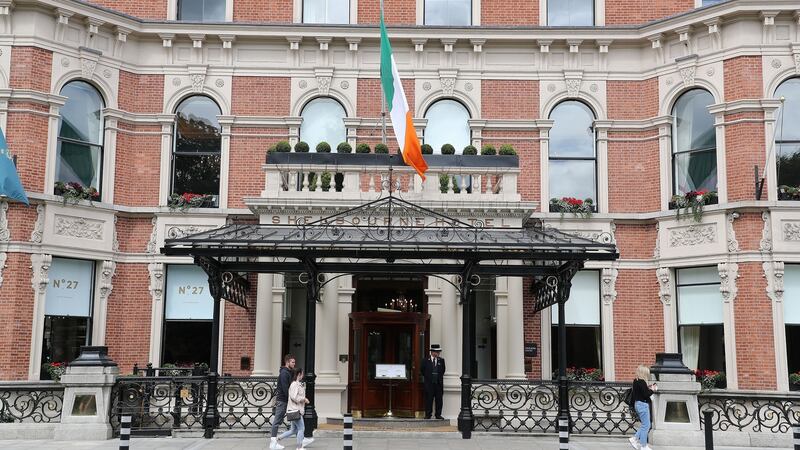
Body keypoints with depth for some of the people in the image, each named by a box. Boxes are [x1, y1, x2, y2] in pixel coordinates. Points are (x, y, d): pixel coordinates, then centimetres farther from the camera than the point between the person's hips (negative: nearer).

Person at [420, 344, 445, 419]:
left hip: (439, 383, 2)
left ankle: (438, 414, 9)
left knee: (439, 399, 2)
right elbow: (422, 370, 9)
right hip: (429, 383, -2)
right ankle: (428, 415, 6)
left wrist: (440, 377, 13)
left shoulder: (441, 360, 9)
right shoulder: (425, 361, 2)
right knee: (428, 399, 0)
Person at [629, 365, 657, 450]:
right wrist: (653, 390, -7)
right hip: (643, 405, -10)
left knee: (645, 425, 19)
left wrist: (648, 388, 7)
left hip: (638, 404, 10)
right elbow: (646, 394, -22)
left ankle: (634, 438, 17)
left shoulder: (636, 381, 7)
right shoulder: (642, 382, -21)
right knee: (646, 425, 2)